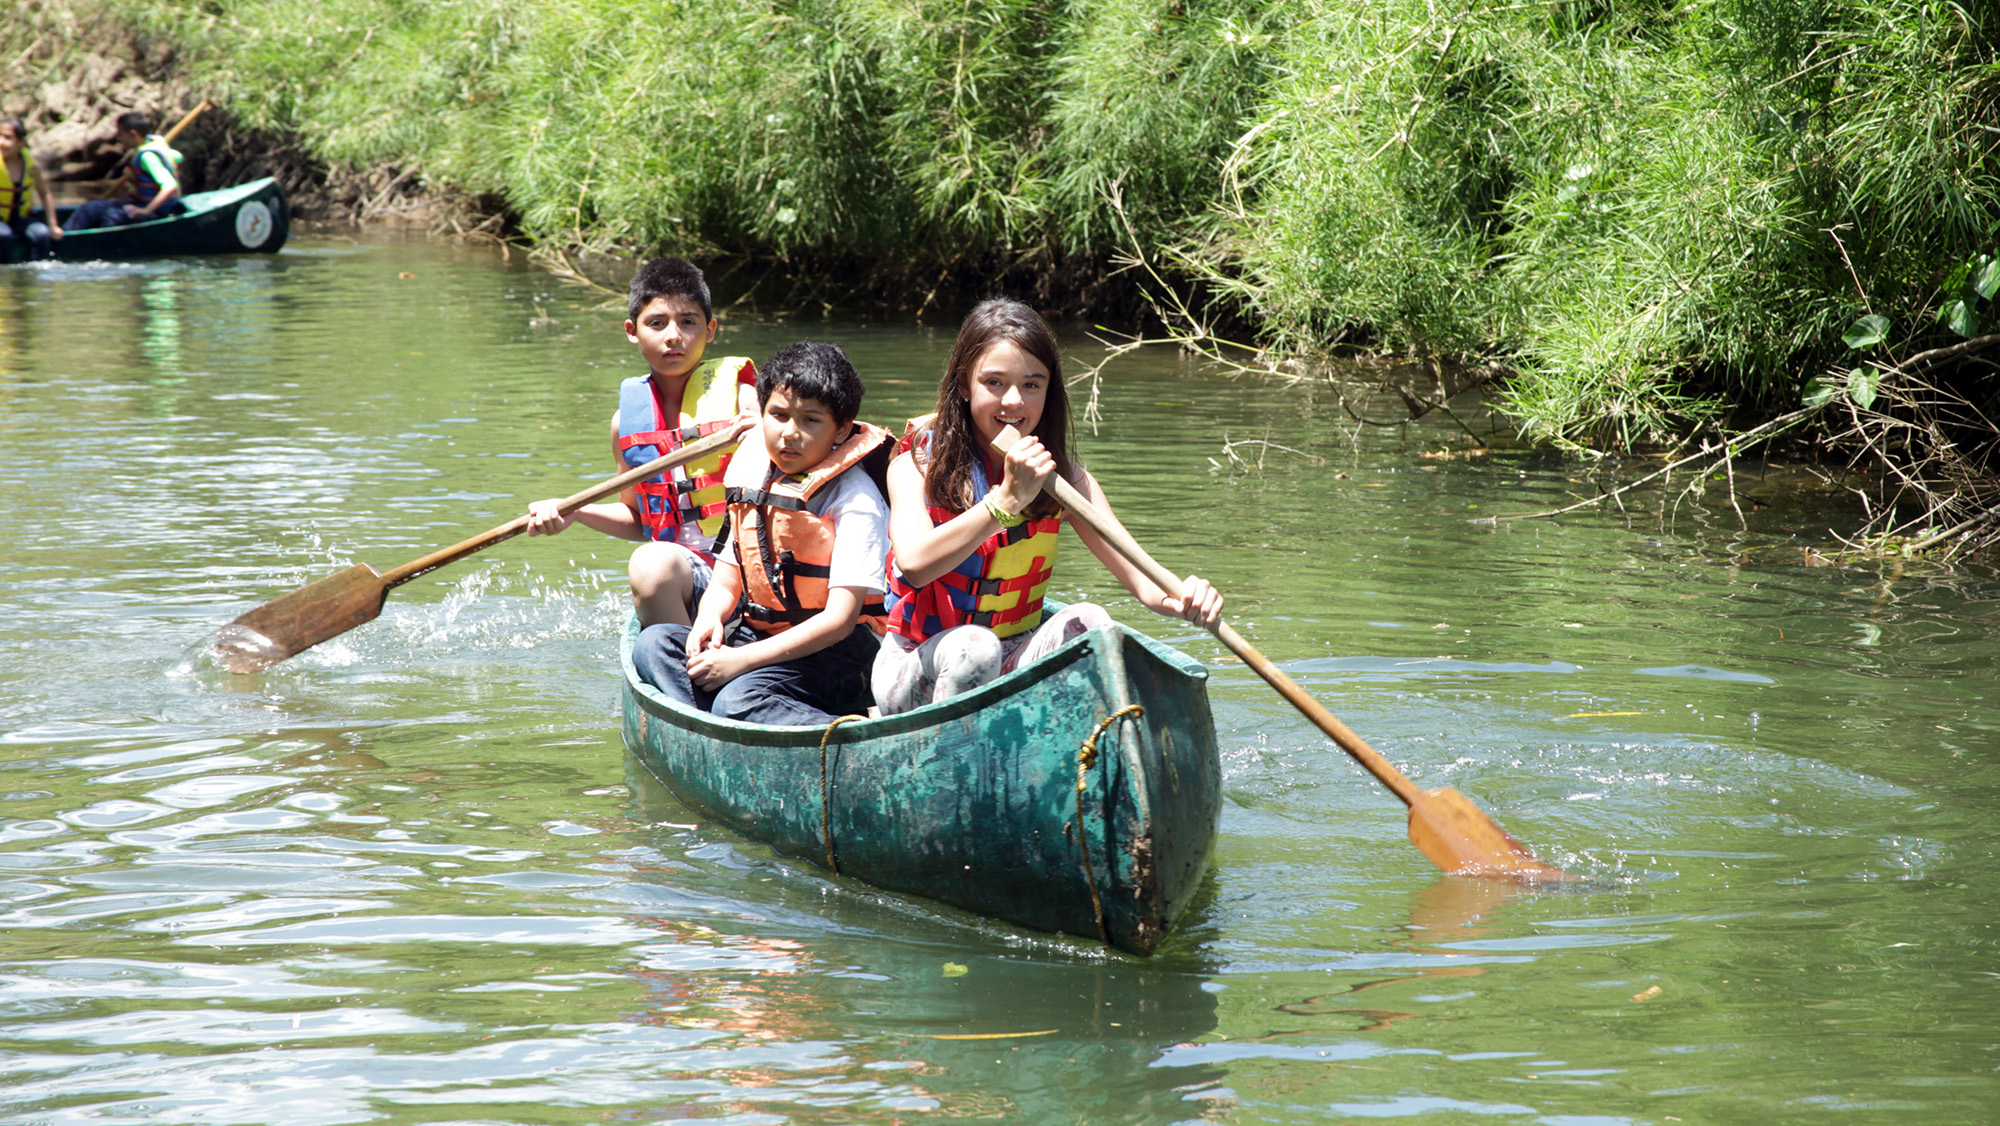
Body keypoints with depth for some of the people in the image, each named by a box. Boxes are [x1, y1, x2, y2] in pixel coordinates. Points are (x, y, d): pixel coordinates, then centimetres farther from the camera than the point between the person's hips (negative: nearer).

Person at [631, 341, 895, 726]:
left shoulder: (856, 501, -12)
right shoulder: (755, 478, 11)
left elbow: (839, 619, -20)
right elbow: (728, 582, 16)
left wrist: (740, 660, -25)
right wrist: (709, 619, -11)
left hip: (836, 653, -8)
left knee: (739, 698, -33)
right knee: (652, 644, -12)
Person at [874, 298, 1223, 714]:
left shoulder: (1064, 478, 0)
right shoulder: (917, 465, -9)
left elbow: (1143, 579, -12)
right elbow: (914, 563, -29)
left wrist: (1180, 598, -35)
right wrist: (1007, 499, -34)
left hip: (1016, 665, 3)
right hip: (919, 673, -3)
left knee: (1088, 621, -24)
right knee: (970, 646, -34)